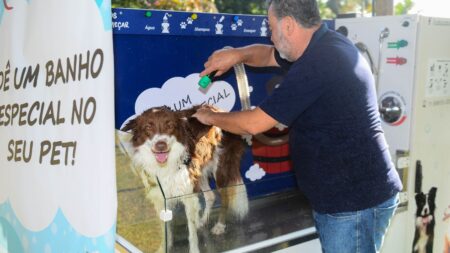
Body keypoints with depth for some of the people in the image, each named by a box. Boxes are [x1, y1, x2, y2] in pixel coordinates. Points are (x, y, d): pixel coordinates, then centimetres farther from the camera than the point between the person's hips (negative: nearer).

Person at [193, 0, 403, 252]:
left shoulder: (317, 64, -25)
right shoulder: (325, 46, 7)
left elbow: (253, 124, -19)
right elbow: (269, 55, 22)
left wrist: (211, 116, -1)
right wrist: (236, 54, 1)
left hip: (355, 202, -10)